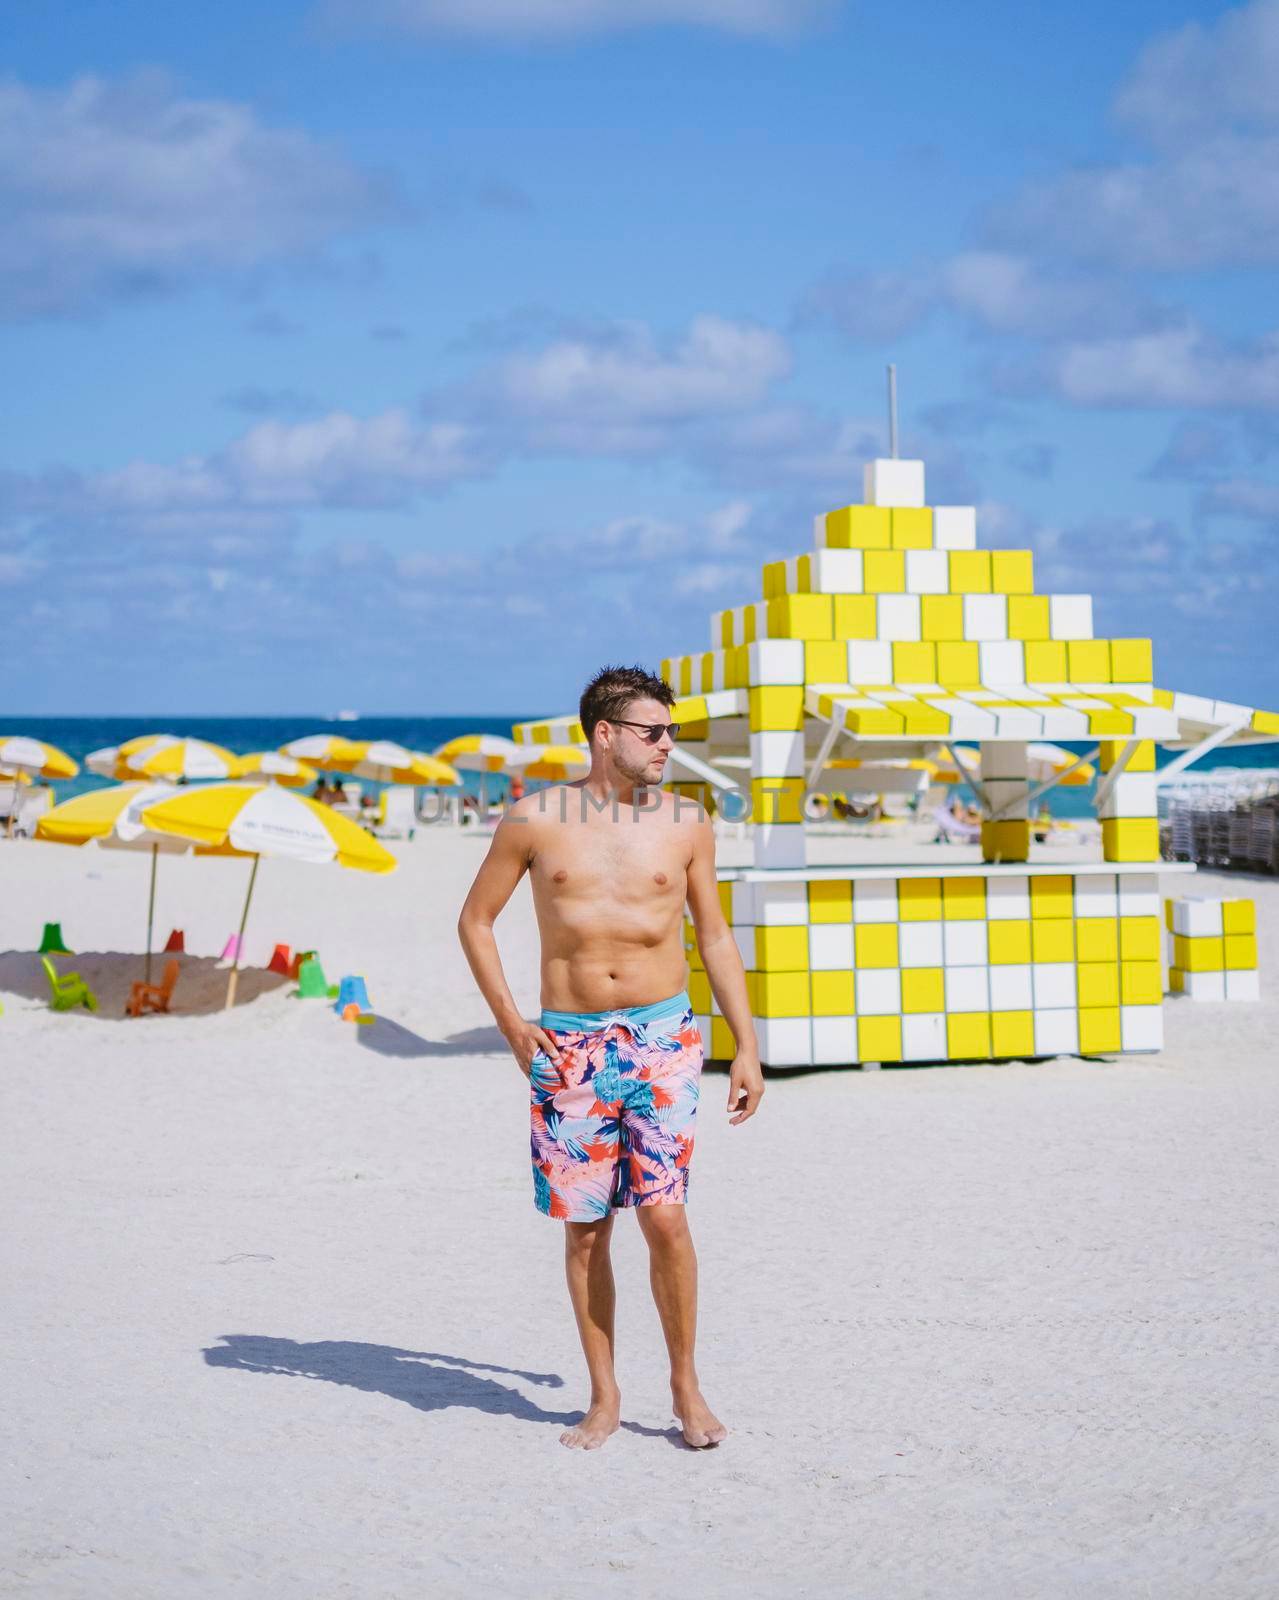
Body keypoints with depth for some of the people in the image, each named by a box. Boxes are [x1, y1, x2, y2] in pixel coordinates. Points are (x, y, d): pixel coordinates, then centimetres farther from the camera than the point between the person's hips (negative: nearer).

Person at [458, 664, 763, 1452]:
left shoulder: (685, 821, 4)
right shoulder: (535, 818, 0)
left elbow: (716, 936, 11)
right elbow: (475, 920, 9)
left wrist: (747, 1045, 7)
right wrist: (512, 1025, 0)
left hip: (663, 1038, 0)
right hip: (569, 1045, 0)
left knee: (664, 1214, -10)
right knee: (585, 1228, 4)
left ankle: (686, 1386, 7)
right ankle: (604, 1398, 17)